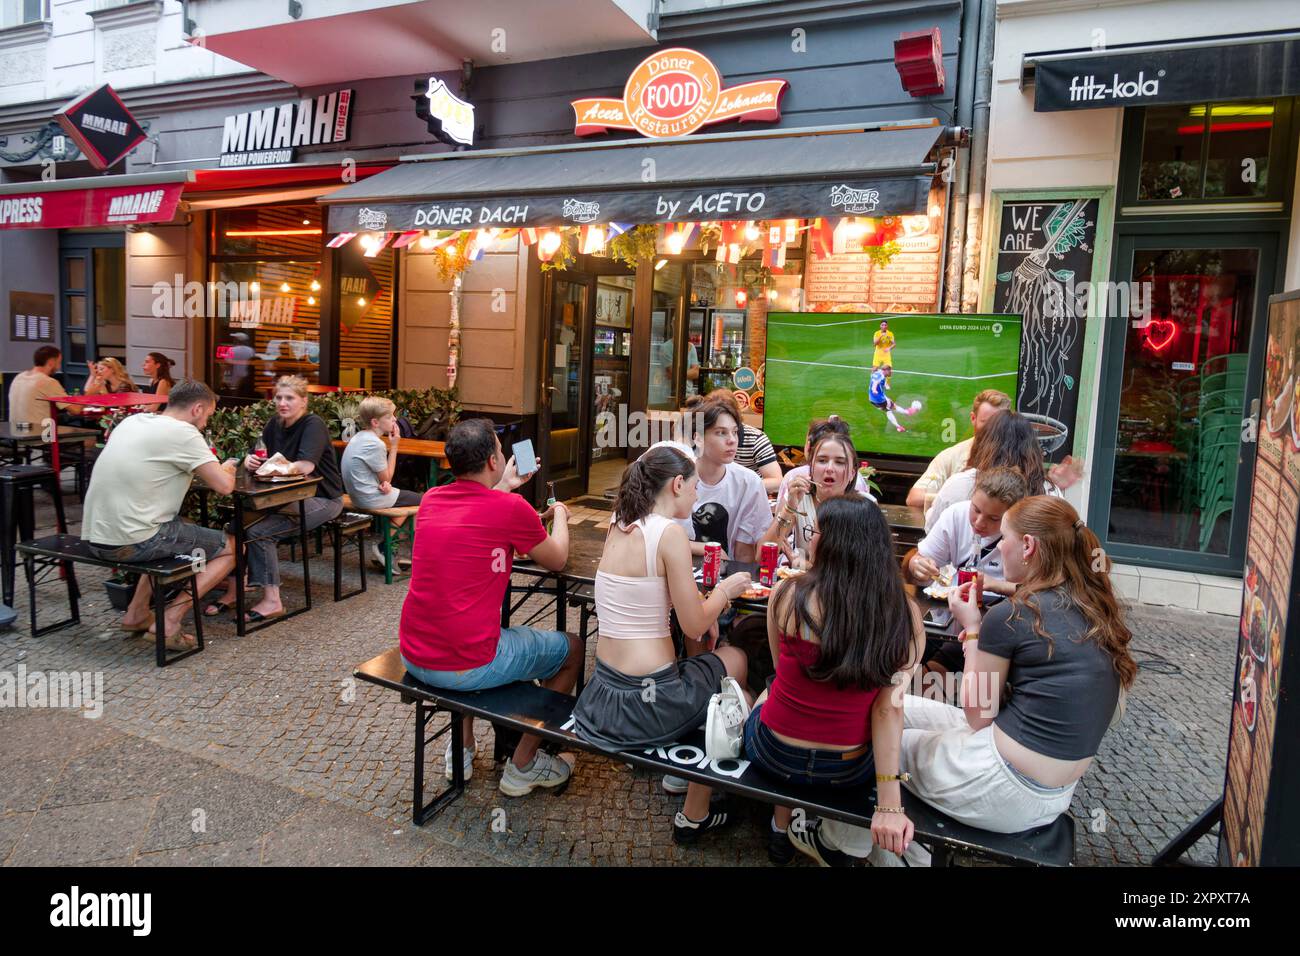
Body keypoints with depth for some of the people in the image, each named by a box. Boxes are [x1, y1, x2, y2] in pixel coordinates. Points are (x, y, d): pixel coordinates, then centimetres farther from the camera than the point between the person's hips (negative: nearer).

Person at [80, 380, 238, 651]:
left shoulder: (132, 421, 12)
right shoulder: (182, 432, -12)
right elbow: (224, 486, -14)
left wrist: (211, 467, 18)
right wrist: (225, 470, 10)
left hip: (94, 537, 8)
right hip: (131, 542, -8)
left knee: (186, 528, 32)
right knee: (230, 547, 8)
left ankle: (137, 613, 26)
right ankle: (170, 620, -3)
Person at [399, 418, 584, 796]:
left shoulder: (431, 499, 4)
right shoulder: (511, 509, -13)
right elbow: (557, 561, 5)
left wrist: (504, 486, 30)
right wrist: (560, 514, 23)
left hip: (413, 657, 7)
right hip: (469, 667, -7)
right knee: (571, 649, 16)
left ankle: (462, 748, 40)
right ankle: (522, 765, 23)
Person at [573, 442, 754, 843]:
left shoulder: (619, 527, 5)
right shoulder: (669, 532, -17)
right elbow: (695, 626, -13)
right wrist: (725, 590, 4)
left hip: (604, 692, 7)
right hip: (647, 703, -7)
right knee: (735, 659, 20)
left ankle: (680, 769, 36)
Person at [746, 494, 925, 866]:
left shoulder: (788, 595, -16)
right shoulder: (907, 615, -13)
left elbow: (783, 670, -1)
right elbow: (890, 706, -17)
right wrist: (889, 802, -15)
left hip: (774, 754, -1)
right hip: (849, 771, 2)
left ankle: (781, 828, 36)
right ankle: (834, 840, 32)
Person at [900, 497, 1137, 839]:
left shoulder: (1009, 616, -20)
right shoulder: (1099, 610, 2)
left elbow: (977, 715, -8)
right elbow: (1111, 714, 13)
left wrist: (972, 629, -1)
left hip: (1008, 790, -8)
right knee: (901, 707, 18)